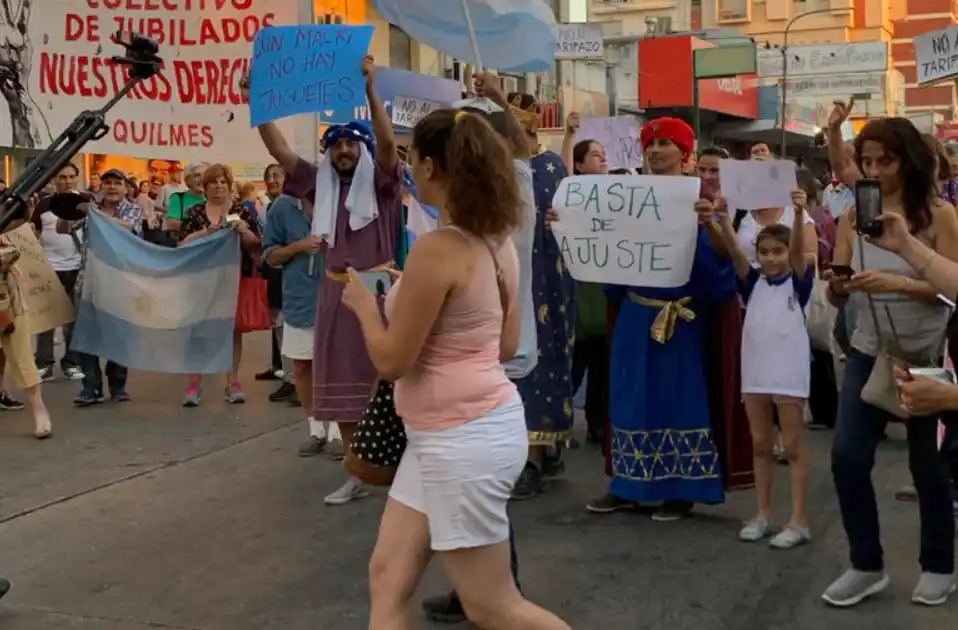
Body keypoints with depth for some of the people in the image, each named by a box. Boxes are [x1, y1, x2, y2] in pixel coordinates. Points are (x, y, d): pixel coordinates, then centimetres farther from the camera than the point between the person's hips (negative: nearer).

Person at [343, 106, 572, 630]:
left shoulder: (437, 248, -22)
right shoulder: (497, 241, 4)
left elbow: (392, 361, -17)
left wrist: (362, 302, 1)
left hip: (463, 438, -10)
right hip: (445, 435, 10)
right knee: (389, 577, 15)